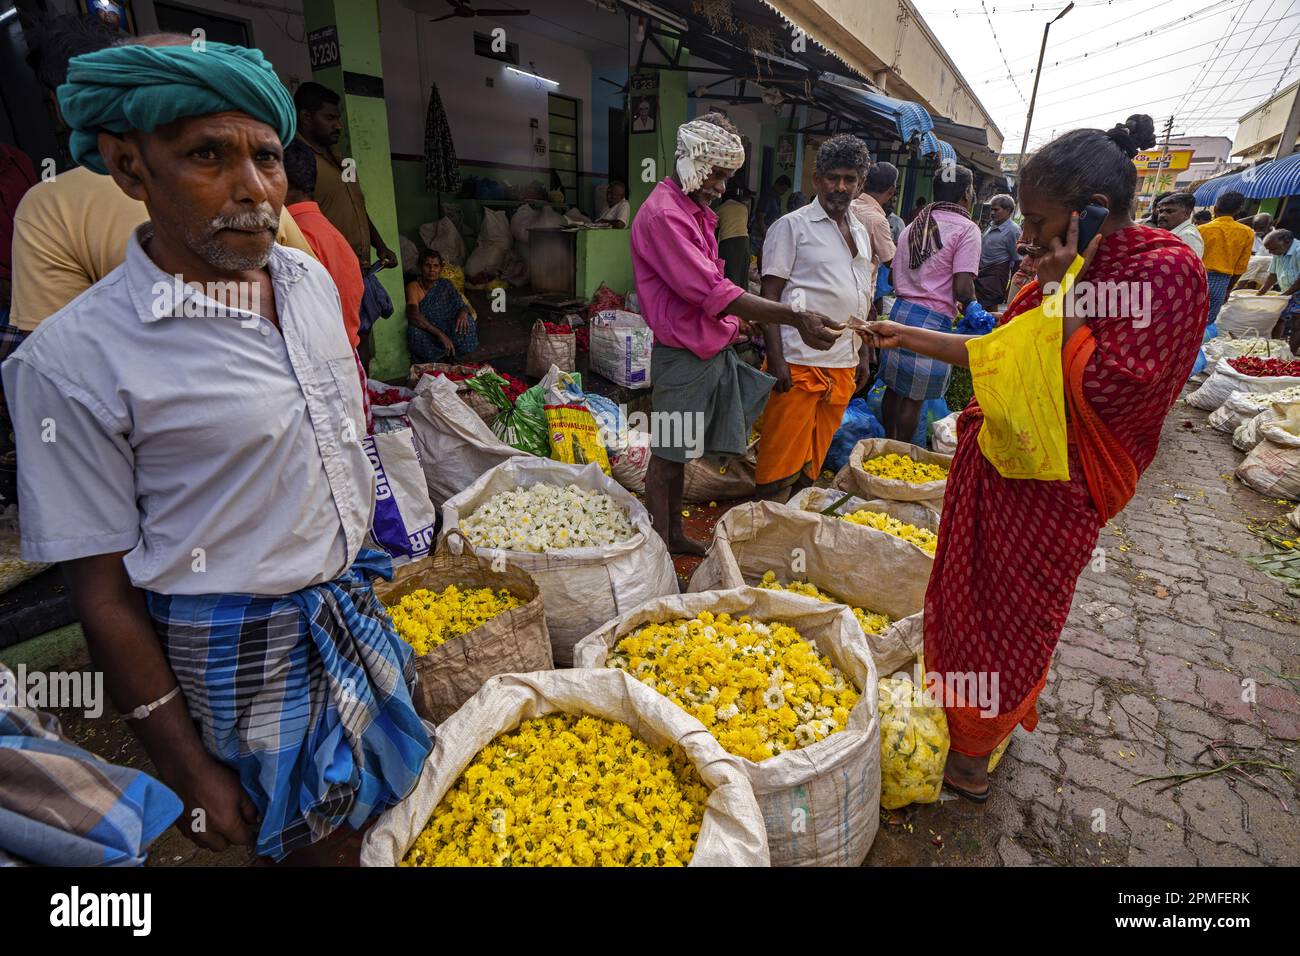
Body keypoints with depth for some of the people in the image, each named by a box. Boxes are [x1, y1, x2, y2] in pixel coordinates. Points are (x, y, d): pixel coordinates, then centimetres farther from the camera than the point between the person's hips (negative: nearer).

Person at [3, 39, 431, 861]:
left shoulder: (313, 278, -2)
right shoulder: (73, 360, -19)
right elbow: (104, 596, -13)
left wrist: (377, 569, 14)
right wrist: (190, 772, -8)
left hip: (360, 609, 6)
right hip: (242, 661, -5)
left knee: (400, 800, 26)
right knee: (299, 833, 20)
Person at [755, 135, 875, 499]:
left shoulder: (860, 232, 18)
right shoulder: (792, 226, -3)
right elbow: (769, 296, -9)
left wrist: (864, 354, 18)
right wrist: (776, 359, -16)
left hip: (844, 366, 7)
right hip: (799, 362, -7)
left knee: (816, 454, 13)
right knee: (779, 456, -4)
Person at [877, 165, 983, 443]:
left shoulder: (914, 225, 13)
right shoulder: (966, 229, -8)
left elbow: (893, 276, 19)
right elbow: (962, 288, -15)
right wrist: (970, 307, 4)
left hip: (901, 310, 7)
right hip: (933, 319, -6)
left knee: (893, 387, 15)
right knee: (913, 397, 3)